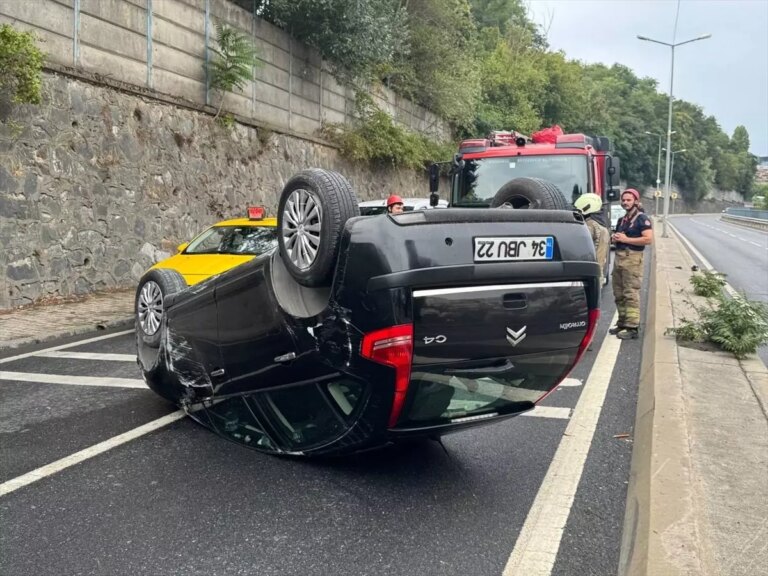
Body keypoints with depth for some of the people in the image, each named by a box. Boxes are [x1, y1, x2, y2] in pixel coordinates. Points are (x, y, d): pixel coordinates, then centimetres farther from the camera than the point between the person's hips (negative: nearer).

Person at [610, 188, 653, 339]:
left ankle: (632, 327, -10)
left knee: (631, 294, -11)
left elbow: (649, 239, -16)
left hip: (632, 259, -9)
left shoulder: (642, 219, -5)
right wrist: (615, 238, 8)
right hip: (618, 257, 9)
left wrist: (626, 239, -15)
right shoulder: (621, 220, 20)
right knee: (618, 294, 11)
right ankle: (622, 323, 20)